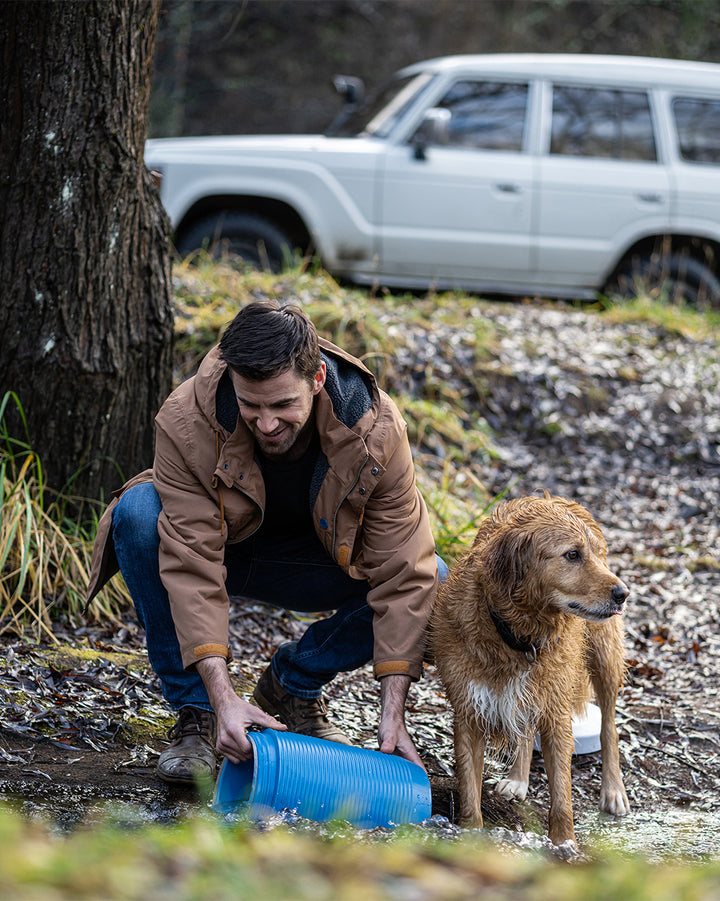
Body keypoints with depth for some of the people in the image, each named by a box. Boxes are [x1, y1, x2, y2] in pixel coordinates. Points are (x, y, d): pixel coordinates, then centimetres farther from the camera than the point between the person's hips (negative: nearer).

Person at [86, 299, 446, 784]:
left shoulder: (375, 430, -28)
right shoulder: (186, 422, -32)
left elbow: (404, 575, -25)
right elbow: (192, 565, -34)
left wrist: (393, 712, -32)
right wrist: (223, 696, -44)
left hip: (316, 561, 1)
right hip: (223, 548, -1)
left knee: (434, 583, -24)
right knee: (139, 511, -33)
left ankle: (292, 686, 0)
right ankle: (196, 714, -20)